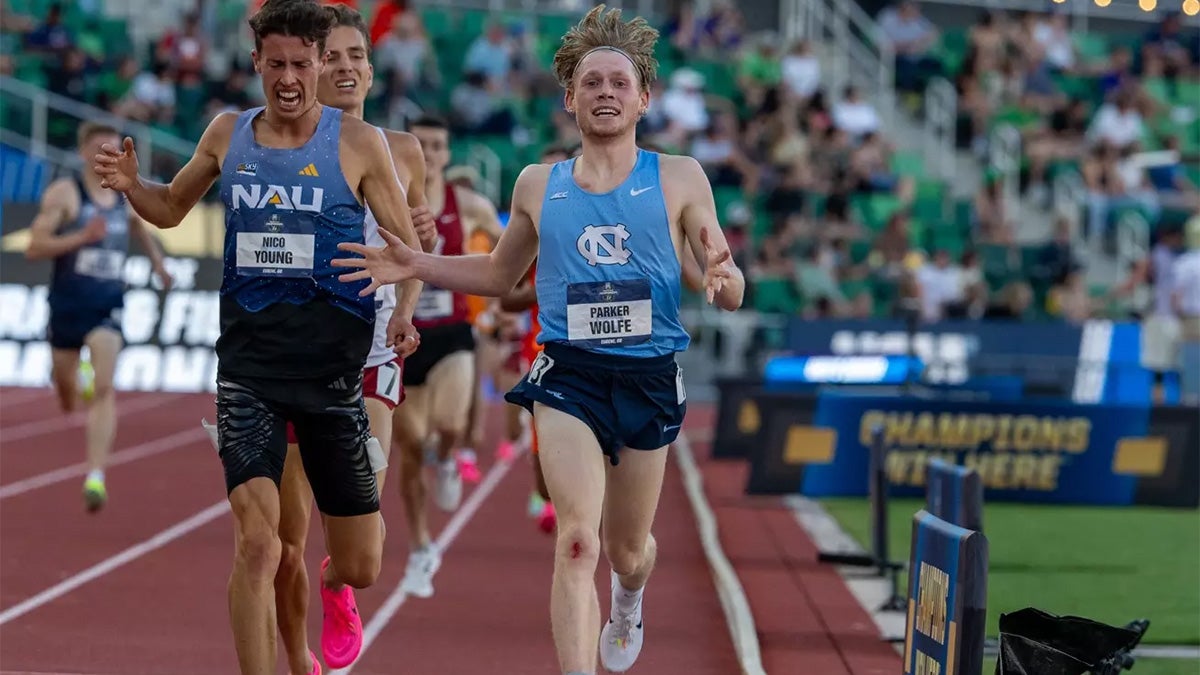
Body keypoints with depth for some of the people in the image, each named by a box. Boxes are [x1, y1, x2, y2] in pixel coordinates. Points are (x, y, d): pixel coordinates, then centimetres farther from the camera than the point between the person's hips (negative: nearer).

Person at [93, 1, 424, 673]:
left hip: (332, 359, -1)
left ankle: (334, 581, 45)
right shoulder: (227, 134, 6)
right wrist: (131, 184, 0)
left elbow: (409, 245, 2)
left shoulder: (359, 143, -2)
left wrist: (406, 310, -19)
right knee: (257, 543, -17)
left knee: (361, 566, 7)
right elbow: (172, 207, 23)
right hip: (249, 357, 1)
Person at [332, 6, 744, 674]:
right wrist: (414, 265, 11)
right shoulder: (538, 185, 9)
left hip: (650, 378, 0)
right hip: (567, 375, 0)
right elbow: (500, 274, 25)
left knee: (627, 549, 16)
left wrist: (723, 280, -24)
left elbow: (732, 293, 0)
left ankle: (628, 601, 53)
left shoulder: (679, 179, 2)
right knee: (577, 541, -20)